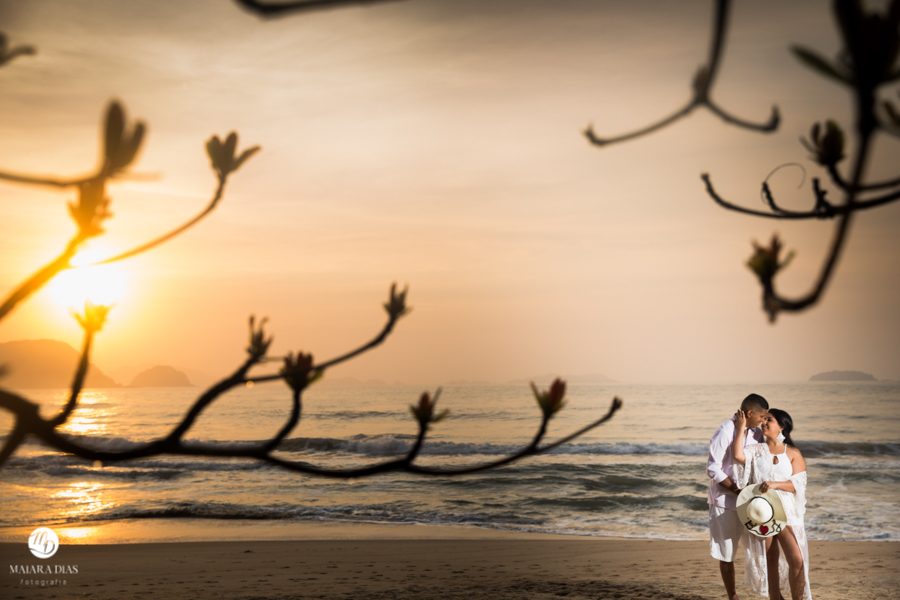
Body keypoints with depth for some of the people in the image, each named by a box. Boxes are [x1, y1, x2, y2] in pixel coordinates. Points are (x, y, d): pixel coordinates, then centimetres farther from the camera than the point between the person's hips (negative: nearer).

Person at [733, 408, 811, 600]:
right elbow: (738, 455, -14)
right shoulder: (756, 450, 8)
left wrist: (775, 484, -20)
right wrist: (741, 427, -7)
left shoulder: (793, 454, 5)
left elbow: (797, 484, -4)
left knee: (797, 560, -13)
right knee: (770, 561, 6)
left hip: (786, 512, -1)